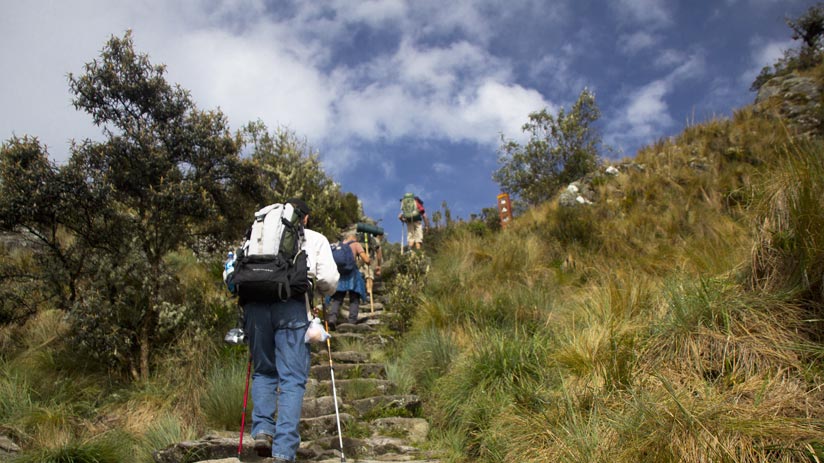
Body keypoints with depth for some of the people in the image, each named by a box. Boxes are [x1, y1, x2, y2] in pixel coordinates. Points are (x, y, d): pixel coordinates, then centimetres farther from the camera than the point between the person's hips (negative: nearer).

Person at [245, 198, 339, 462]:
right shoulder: (315, 239, 18)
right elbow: (329, 280, 6)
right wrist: (323, 292, 27)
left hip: (256, 304, 3)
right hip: (292, 307, -3)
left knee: (264, 371, 20)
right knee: (292, 379, 0)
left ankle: (262, 430, 3)